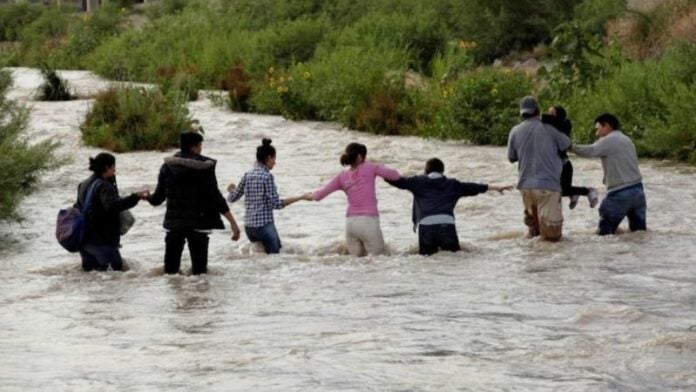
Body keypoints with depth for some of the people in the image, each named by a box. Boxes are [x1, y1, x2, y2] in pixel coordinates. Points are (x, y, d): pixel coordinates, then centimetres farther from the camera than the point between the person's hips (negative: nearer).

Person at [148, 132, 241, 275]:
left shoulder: (168, 166, 3)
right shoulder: (204, 167, -7)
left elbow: (159, 197, 7)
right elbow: (215, 196, -11)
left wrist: (147, 197, 31)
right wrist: (232, 222, -9)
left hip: (174, 223, 3)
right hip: (199, 224, -3)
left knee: (171, 268, 8)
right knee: (199, 267, 0)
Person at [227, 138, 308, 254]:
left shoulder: (247, 175, 8)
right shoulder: (267, 176, -10)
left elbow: (232, 198, 15)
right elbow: (277, 204, -14)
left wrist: (231, 189, 37)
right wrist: (300, 198, -10)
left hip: (248, 226, 7)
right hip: (264, 225, -7)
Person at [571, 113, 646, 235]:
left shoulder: (608, 140, -7)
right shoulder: (626, 140, 20)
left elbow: (590, 151, -22)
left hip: (620, 193, -8)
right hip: (637, 189, 8)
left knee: (604, 232, -1)